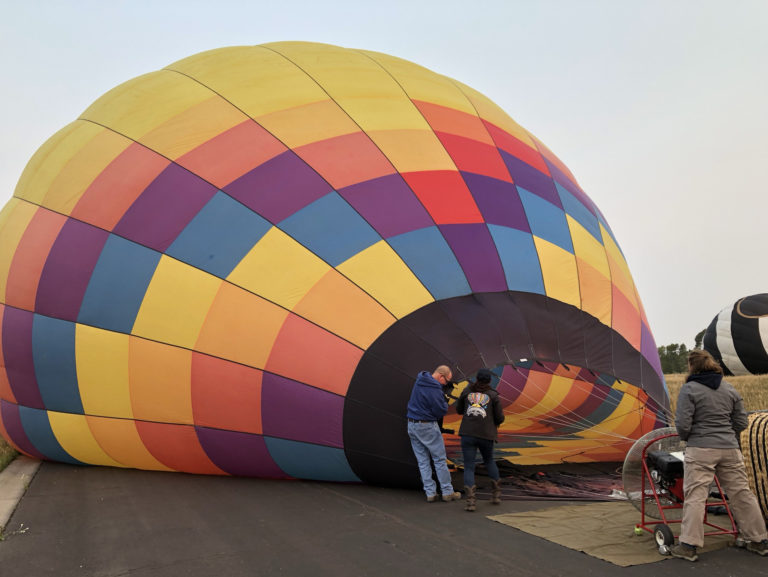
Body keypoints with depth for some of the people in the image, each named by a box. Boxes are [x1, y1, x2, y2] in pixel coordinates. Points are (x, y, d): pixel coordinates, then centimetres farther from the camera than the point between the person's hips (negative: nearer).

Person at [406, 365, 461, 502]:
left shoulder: (420, 380, 6)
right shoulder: (434, 390, -21)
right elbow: (441, 412, -17)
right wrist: (445, 402, 4)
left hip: (412, 425, 8)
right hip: (427, 427, -8)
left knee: (423, 461, 9)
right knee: (439, 460, 4)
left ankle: (430, 493, 12)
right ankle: (447, 492, 11)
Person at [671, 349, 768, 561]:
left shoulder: (689, 389, -9)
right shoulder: (730, 389, 10)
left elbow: (683, 424, -12)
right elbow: (742, 423, 12)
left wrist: (686, 437, 8)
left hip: (700, 450, -5)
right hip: (730, 449, 6)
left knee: (695, 495, -3)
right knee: (741, 493, 16)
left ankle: (688, 545, -4)